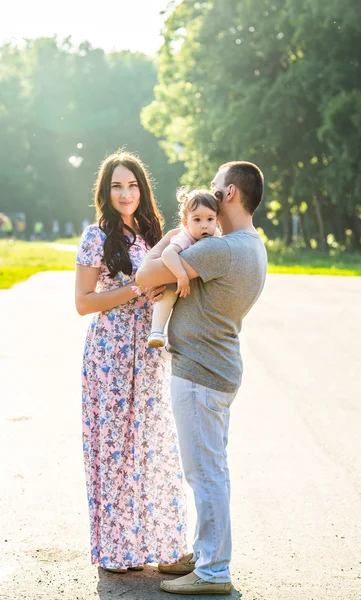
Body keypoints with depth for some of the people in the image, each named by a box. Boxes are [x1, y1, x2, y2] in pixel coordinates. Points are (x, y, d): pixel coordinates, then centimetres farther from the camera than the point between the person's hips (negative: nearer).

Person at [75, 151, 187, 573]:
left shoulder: (150, 234, 13)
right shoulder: (97, 236, -6)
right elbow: (83, 302, -10)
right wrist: (137, 289, -16)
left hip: (148, 353, 6)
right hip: (112, 352, -6)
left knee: (150, 444, 8)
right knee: (115, 443, 0)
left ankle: (150, 538, 18)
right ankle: (116, 547, 11)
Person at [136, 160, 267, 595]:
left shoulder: (221, 249, -23)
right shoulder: (254, 248, 10)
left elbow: (145, 276, -21)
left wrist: (168, 240, -4)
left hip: (199, 375, -10)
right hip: (219, 369, 10)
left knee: (205, 472, -4)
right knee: (210, 470, 17)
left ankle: (213, 573, 3)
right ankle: (205, 555, 28)